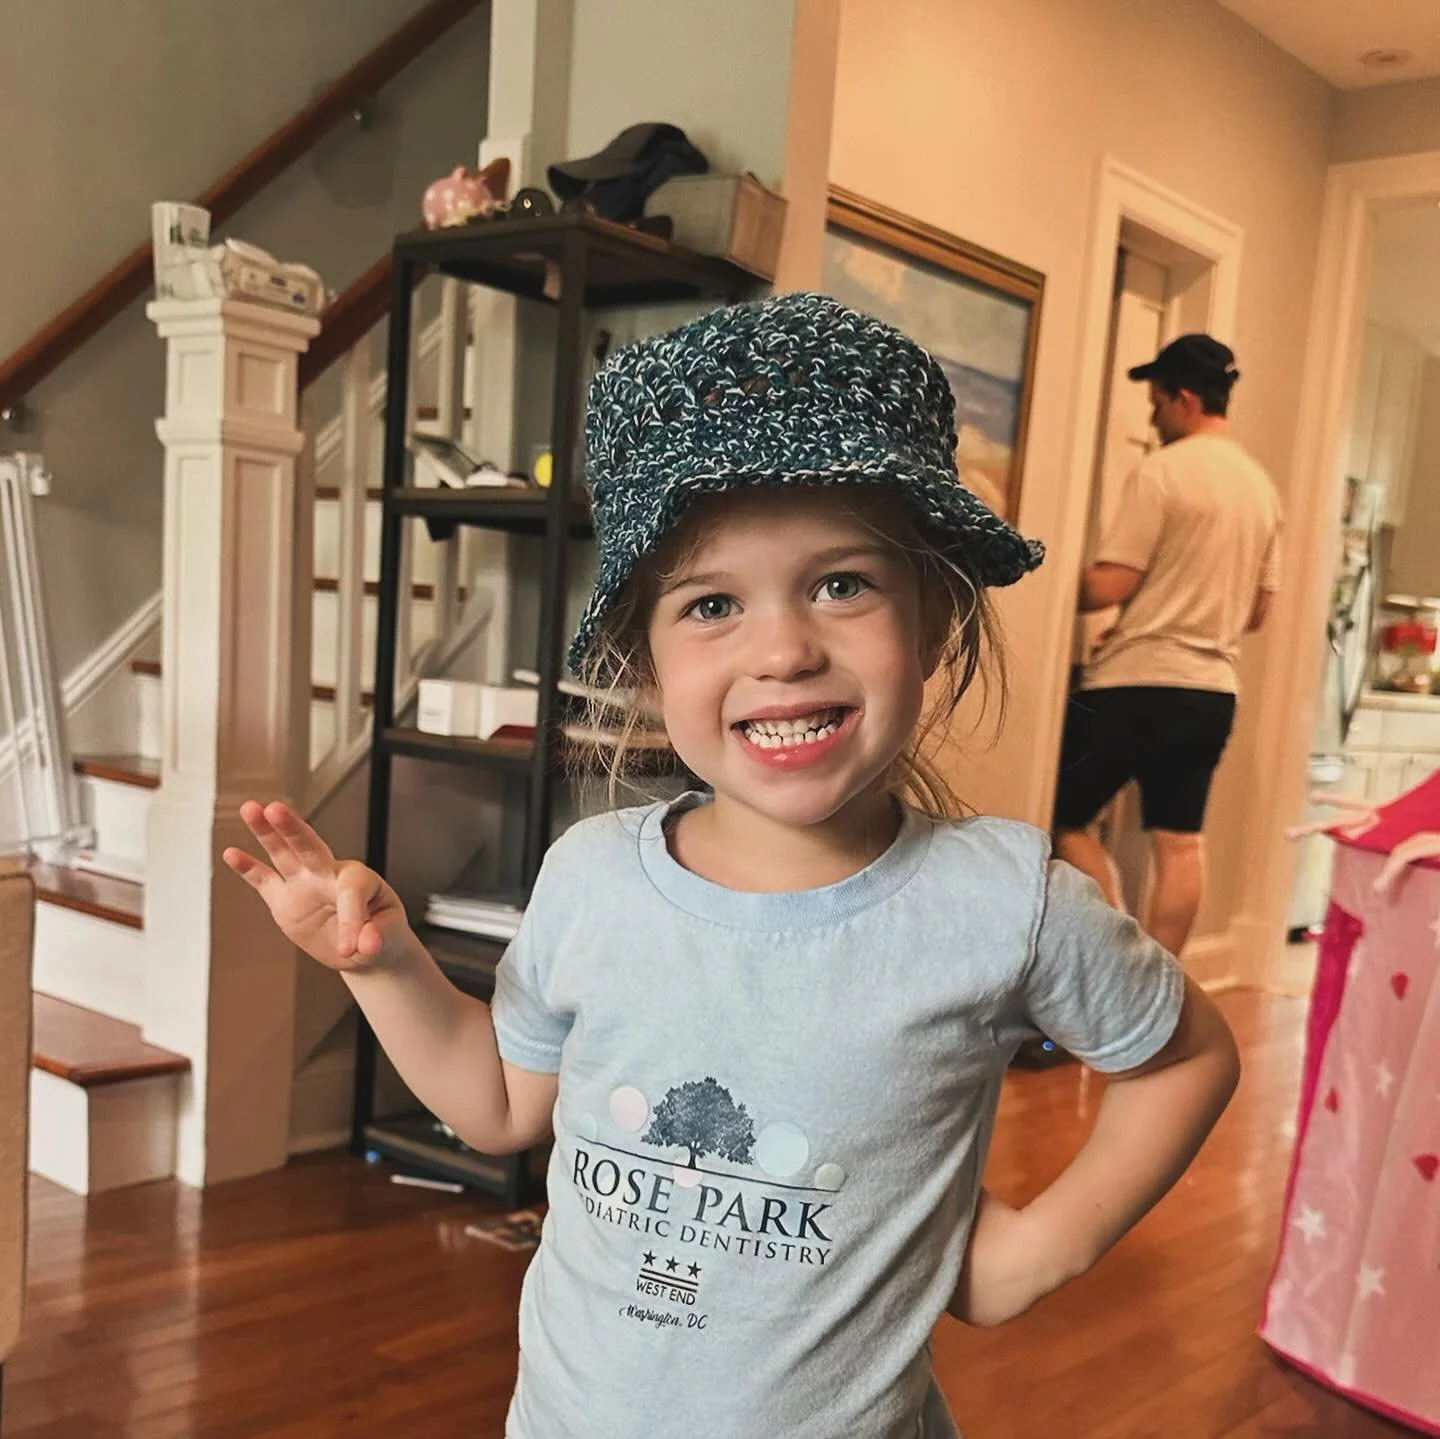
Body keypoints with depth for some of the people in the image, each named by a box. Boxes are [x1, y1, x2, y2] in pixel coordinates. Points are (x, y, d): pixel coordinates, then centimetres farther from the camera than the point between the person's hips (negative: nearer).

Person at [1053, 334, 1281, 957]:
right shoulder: (1261, 486, 13)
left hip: (1137, 684, -7)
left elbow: (1109, 585, -14)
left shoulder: (1162, 471, -10)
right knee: (1180, 843, 9)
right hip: (1214, 691, 7)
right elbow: (1258, 610, 17)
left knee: (1065, 818, 6)